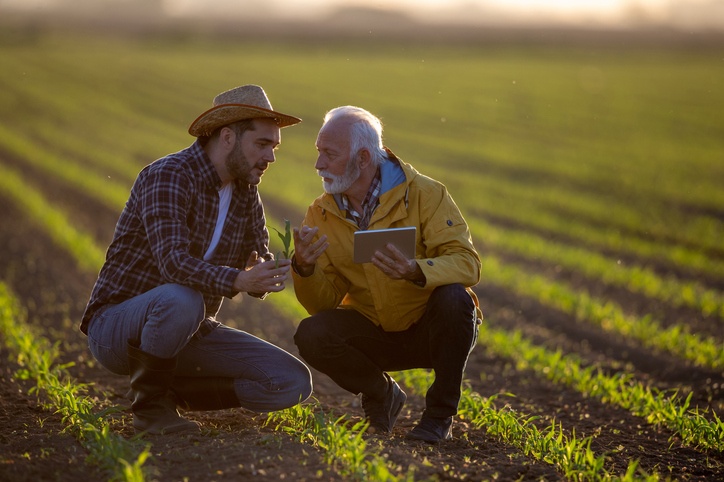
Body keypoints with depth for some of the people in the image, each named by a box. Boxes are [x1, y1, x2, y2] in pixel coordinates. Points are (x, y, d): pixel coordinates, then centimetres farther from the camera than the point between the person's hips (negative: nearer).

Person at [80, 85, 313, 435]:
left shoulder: (247, 192, 7)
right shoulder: (169, 175, -18)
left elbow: (260, 260, 7)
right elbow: (173, 261, -31)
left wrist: (264, 275, -18)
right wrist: (238, 280, -46)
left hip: (190, 330, 7)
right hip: (115, 326, -7)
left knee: (294, 383, -8)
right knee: (180, 298, -41)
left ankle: (171, 391, 5)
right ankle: (149, 403, -16)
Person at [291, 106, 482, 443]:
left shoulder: (424, 194, -15)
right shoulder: (321, 214, -5)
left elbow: (467, 263, -25)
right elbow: (324, 302, -5)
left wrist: (415, 271, -45)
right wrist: (304, 268, -28)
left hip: (430, 329, -2)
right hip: (376, 333, 2)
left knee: (453, 298, -34)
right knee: (311, 335, -24)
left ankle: (440, 414, -12)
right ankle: (381, 396, 6)